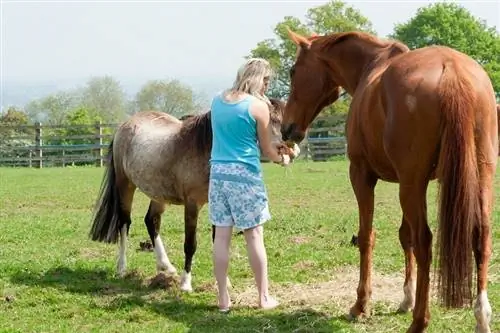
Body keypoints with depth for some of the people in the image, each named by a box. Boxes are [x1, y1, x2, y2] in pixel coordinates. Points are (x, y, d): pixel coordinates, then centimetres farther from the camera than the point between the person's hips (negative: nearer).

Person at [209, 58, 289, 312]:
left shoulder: (217, 101, 8)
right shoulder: (258, 106, -9)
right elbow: (266, 150, 1)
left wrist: (272, 147, 25)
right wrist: (282, 159, 23)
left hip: (218, 172, 5)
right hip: (245, 175, -5)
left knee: (221, 235, 6)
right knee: (254, 236, 4)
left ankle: (223, 298, 10)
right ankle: (264, 297, 11)